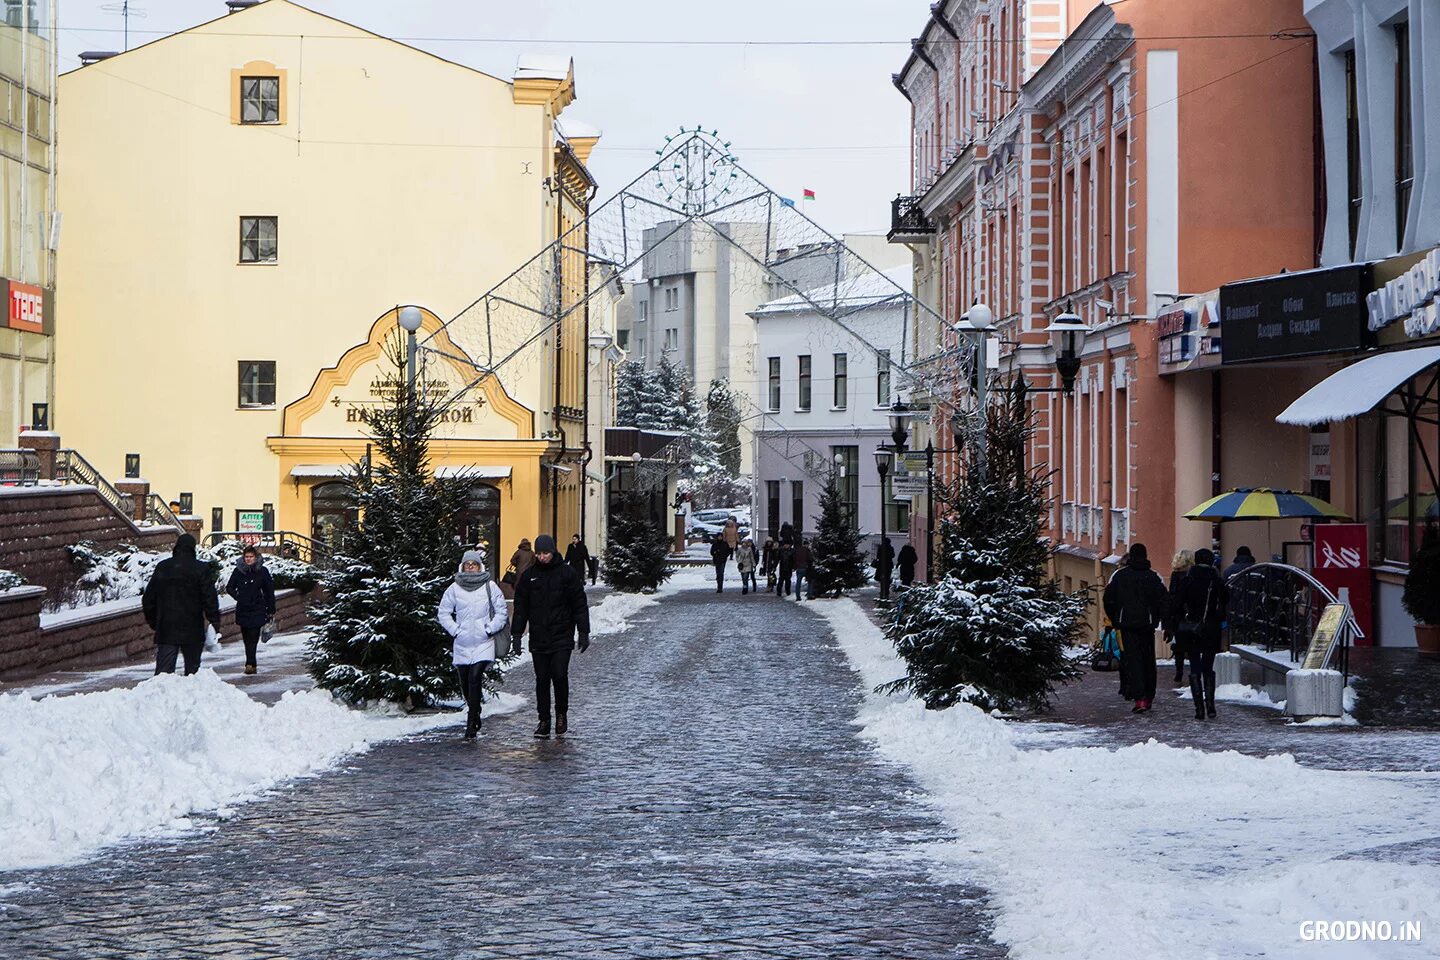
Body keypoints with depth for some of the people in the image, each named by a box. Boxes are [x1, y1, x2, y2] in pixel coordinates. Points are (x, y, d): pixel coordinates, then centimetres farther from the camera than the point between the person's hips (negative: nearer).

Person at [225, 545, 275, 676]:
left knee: (253, 637, -12)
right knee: (247, 638, 6)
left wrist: (271, 610, 4)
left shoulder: (262, 571, 2)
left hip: (257, 610, -3)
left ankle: (250, 664, -18)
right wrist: (237, 597, 0)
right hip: (242, 609, 3)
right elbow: (229, 587, 16)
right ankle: (252, 665, 14)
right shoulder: (238, 571, 6)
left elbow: (269, 591, 6)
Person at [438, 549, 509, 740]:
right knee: (465, 682, 9)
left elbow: (501, 612, 5)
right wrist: (455, 630, -1)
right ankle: (475, 713, 35)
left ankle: (471, 723, -15)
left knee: (475, 678, -17)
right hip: (462, 644, 3)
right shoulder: (454, 588, 4)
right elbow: (443, 613, 10)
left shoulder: (490, 587, 1)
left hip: (483, 643, -3)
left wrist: (489, 629, -5)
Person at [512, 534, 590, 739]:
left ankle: (562, 714, 10)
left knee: (560, 676, -12)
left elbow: (579, 604, 2)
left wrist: (583, 632, -2)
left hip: (562, 637, -3)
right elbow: (520, 606, 11)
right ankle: (544, 720, 12)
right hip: (538, 638, 3)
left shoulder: (567, 573, 0)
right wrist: (517, 633, 6)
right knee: (542, 680, 4)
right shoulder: (529, 575, 6)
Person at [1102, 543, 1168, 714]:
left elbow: (1108, 599, 3)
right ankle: (1149, 697, 21)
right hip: (1147, 623, 1)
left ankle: (1139, 698, -17)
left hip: (1127, 624, -1)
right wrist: (1165, 622, 5)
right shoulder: (1154, 576, 0)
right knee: (1148, 660, 14)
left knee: (1132, 659, -4)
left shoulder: (1119, 575, 0)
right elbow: (1164, 601, -4)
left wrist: (1114, 620, 14)